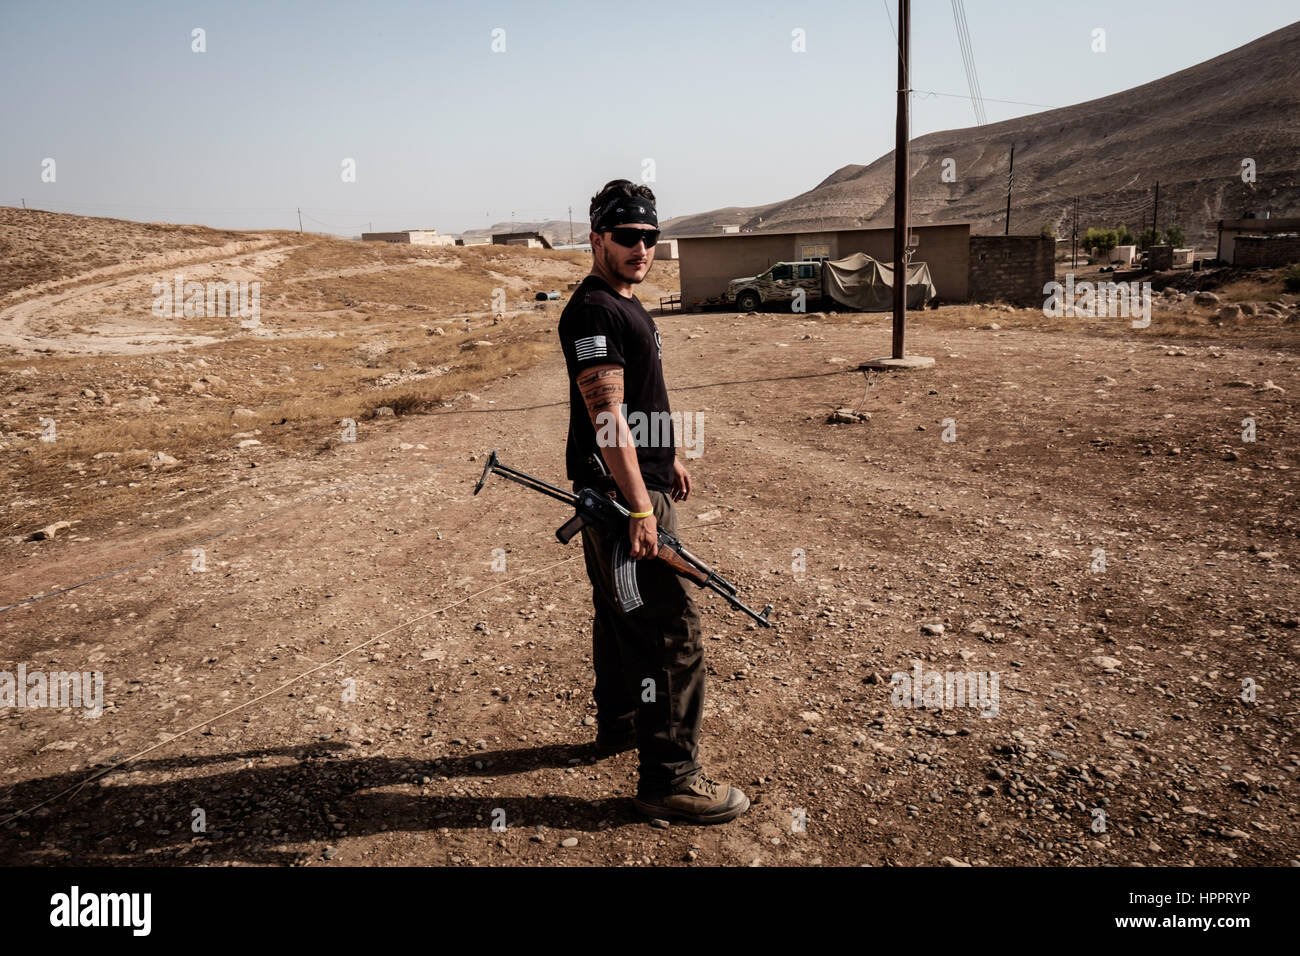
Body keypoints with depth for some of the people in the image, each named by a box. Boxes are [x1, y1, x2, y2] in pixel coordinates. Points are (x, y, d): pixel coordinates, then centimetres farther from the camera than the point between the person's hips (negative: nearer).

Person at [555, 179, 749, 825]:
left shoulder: (626, 305, 15)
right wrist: (640, 509, -26)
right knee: (671, 630, -8)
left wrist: (668, 457, 27)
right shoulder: (593, 311, -17)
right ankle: (668, 779, 1)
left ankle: (619, 726, 38)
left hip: (637, 483, 11)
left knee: (623, 613, 21)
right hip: (619, 492, -11)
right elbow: (607, 417, -24)